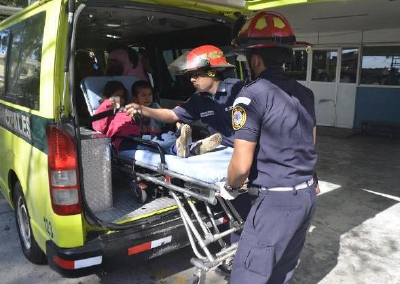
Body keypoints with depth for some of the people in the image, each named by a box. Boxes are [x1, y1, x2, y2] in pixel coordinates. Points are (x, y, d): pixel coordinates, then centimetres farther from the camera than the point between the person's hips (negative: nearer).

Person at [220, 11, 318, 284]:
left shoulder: (253, 94, -16)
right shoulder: (305, 93, 7)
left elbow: (242, 165, -17)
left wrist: (229, 187, 2)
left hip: (276, 201, -8)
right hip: (308, 195, 8)